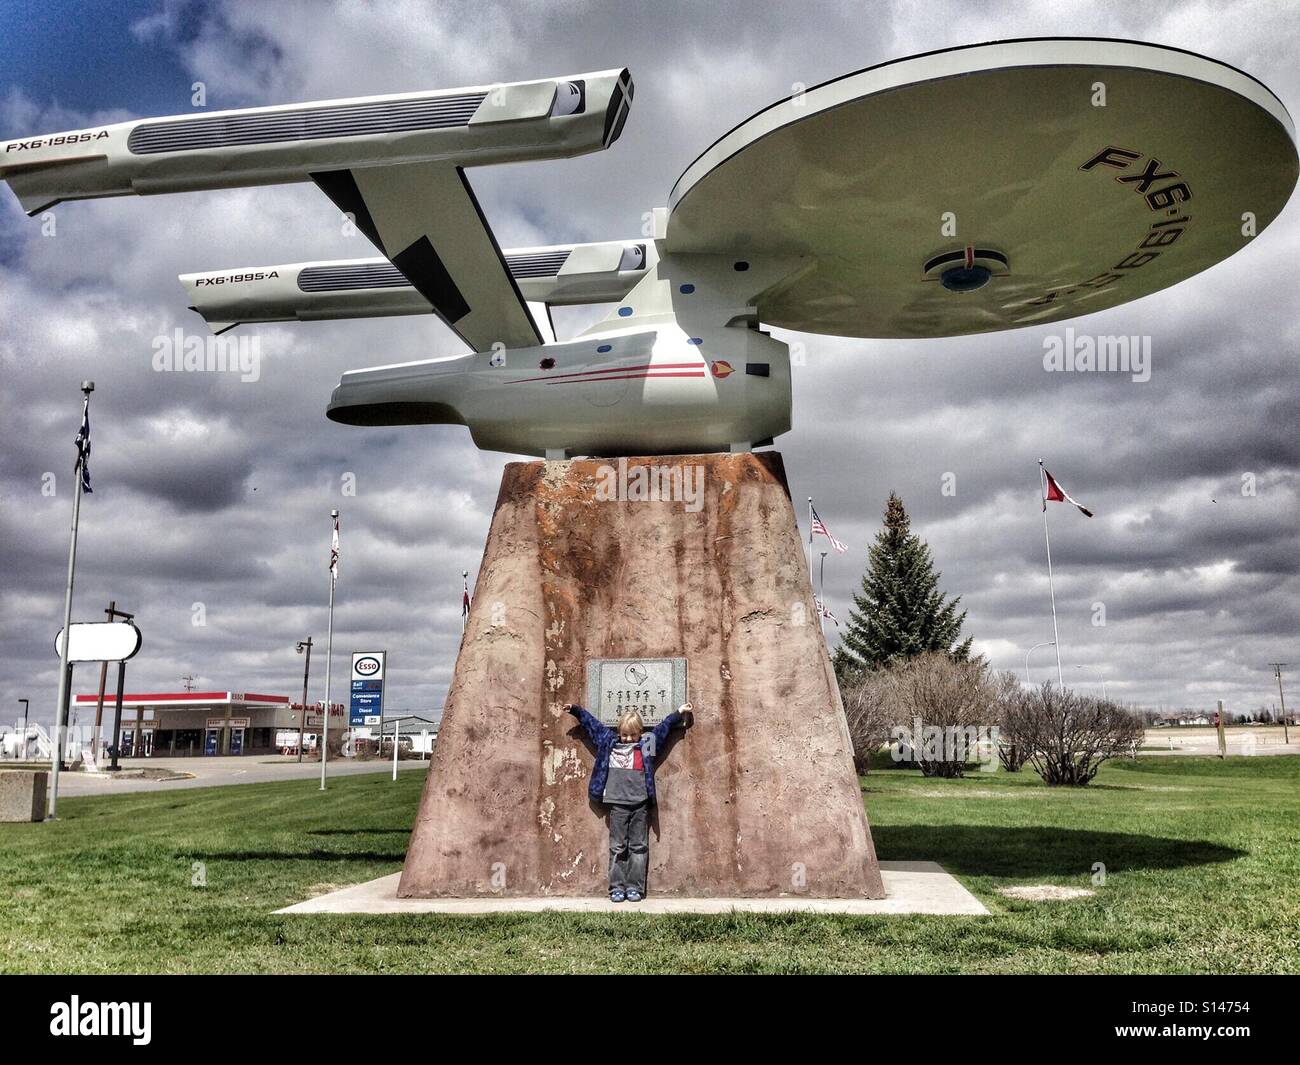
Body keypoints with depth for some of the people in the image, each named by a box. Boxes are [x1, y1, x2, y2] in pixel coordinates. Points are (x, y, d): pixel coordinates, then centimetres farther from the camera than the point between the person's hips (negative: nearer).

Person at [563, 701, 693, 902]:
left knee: (638, 847, 4)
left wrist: (680, 713, 16)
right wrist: (576, 710, 23)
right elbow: (592, 723, 19)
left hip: (640, 804, 0)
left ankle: (635, 888, 9)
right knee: (617, 848, 4)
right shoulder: (609, 742, 11)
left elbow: (664, 726, 17)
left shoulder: (647, 744, 10)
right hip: (617, 804, 0)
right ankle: (617, 887, 9)